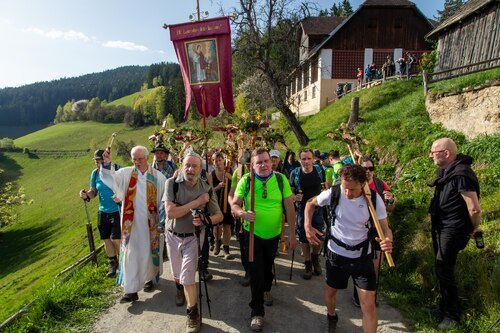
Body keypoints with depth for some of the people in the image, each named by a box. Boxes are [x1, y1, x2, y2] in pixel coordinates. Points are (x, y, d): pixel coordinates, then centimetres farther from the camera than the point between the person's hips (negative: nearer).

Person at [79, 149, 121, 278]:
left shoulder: (117, 170, -14)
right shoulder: (95, 173, 1)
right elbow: (94, 191, 12)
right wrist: (87, 195, -9)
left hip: (118, 211, -5)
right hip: (103, 211, 5)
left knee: (116, 239, -7)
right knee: (106, 239, 13)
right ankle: (113, 264, 34)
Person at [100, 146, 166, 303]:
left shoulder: (158, 176, -2)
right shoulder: (126, 173, -2)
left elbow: (166, 196, 4)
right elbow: (111, 179, -19)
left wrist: (163, 211, -8)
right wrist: (107, 163, -36)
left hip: (150, 222, 0)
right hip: (131, 222, 0)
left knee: (149, 250, 14)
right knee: (131, 253, 2)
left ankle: (149, 277, 37)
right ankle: (131, 290, 9)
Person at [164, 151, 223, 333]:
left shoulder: (206, 188, -15)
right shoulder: (172, 183, -20)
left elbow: (219, 216, -8)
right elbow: (170, 212, -29)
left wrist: (205, 220, -29)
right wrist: (197, 202, -30)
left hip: (193, 237, -1)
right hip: (173, 236, 1)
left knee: (188, 277, -5)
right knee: (177, 273, 22)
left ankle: (193, 314, 17)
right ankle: (180, 288, 57)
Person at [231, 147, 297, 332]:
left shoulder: (281, 179, -12)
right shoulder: (245, 181, -14)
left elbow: (289, 206, -8)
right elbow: (234, 204, -8)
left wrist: (292, 233, -9)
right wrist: (243, 213, -30)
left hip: (273, 233, 2)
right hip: (253, 233, -2)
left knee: (268, 265, 25)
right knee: (256, 271, 2)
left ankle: (266, 289, 55)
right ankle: (257, 311, 20)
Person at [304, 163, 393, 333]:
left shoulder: (374, 198, -18)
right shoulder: (333, 193, -19)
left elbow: (385, 228, -12)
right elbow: (311, 203, 0)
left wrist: (388, 241, -35)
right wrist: (308, 226, -14)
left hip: (362, 256, 0)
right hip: (335, 253, 1)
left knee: (369, 305, -1)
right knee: (331, 290, 21)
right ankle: (331, 316, 54)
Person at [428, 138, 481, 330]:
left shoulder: (461, 174, -25)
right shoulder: (445, 170, 6)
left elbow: (474, 209, -25)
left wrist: (474, 229, -9)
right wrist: (435, 222, 17)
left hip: (453, 230, -9)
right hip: (440, 227, 9)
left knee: (443, 270, -3)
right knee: (442, 269, 18)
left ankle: (452, 314, 15)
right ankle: (445, 306, 35)